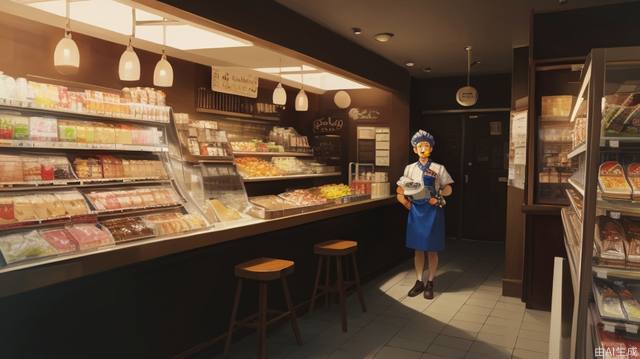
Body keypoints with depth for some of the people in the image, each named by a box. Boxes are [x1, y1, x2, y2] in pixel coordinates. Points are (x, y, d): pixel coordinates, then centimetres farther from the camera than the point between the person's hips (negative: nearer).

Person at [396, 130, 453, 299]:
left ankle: (430, 283, 17)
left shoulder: (439, 168, -1)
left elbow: (448, 189, 1)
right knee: (418, 249, 8)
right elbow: (400, 189, 10)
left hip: (433, 211, -2)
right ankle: (419, 282, 20)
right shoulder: (410, 168, 6)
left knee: (432, 250, 4)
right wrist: (403, 198, -8)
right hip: (416, 211, 2)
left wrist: (438, 196, -16)